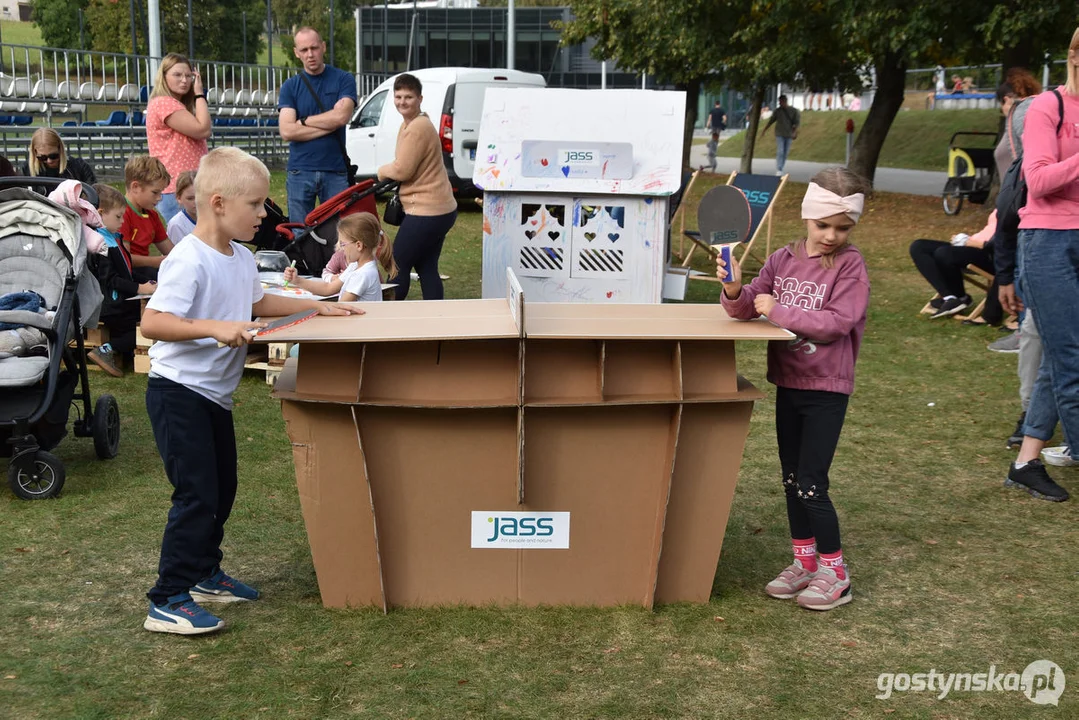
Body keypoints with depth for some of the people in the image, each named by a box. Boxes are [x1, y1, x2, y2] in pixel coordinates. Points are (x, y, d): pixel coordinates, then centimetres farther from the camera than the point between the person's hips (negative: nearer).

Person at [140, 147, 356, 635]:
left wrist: (315, 307, 23)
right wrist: (215, 328, -40)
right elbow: (151, 322, -30)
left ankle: (205, 575, 35)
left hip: (215, 394, 10)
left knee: (222, 489, 18)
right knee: (196, 495, -10)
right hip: (178, 392, -10)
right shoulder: (188, 261, -22)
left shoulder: (241, 259, 7)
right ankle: (167, 602, -1)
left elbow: (256, 303, 27)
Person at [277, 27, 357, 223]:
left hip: (335, 171, -1)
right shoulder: (290, 87, 6)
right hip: (300, 172, 1)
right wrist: (329, 124, -8)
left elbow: (342, 116, -12)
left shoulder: (343, 80, 4)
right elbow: (286, 131, -6)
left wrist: (303, 121, -2)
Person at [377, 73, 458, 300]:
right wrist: (389, 173, 0)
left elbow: (402, 170, -19)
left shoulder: (418, 128, -19)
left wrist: (382, 171, 0)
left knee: (398, 267, -1)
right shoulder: (410, 124, 13)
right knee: (427, 268, 13)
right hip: (439, 209, 10)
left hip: (426, 211, -10)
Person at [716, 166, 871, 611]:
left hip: (827, 388, -5)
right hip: (788, 384, 6)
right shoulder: (783, 260, 3)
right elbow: (747, 309, 0)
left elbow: (836, 322, -20)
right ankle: (804, 562, 28)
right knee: (791, 479, 13)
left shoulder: (850, 266, -10)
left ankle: (834, 573, 11)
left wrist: (778, 310, -18)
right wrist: (735, 291, -21)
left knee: (810, 483, -5)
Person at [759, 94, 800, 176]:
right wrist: (763, 130, 8)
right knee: (780, 152, -12)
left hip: (788, 135, 1)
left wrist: (795, 132, -18)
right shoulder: (777, 111, 1)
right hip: (779, 135, -1)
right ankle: (778, 170, -15)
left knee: (785, 153, 5)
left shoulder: (793, 111, -1)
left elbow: (797, 122, -3)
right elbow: (770, 121, 8)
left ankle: (781, 169, 15)